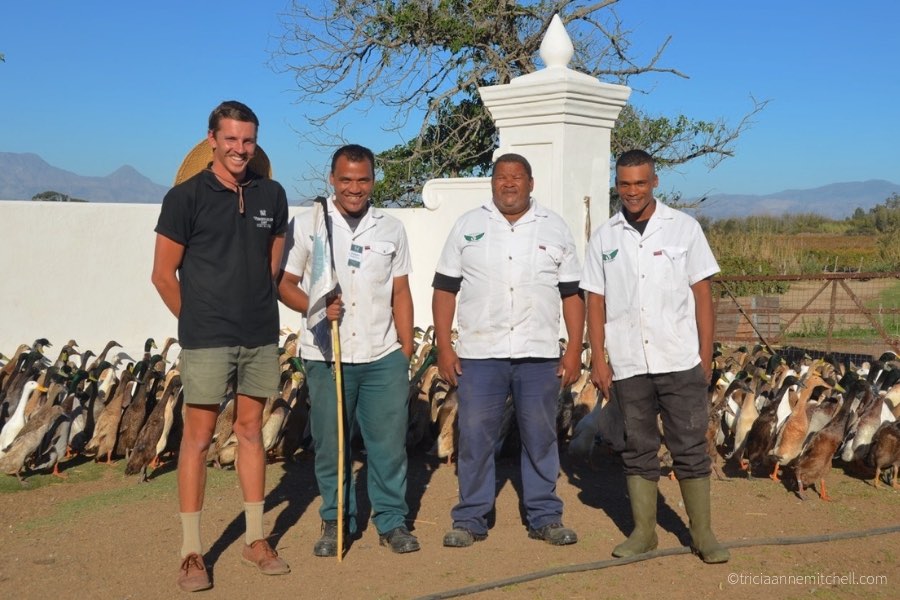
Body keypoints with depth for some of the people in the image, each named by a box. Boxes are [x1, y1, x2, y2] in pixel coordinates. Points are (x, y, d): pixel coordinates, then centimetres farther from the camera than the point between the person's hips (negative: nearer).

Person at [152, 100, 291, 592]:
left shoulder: (271, 195, 6)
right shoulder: (186, 197, -6)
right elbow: (163, 274, -2)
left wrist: (258, 309, 10)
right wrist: (197, 321, 4)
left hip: (260, 337, 4)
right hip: (206, 341, -4)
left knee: (251, 430, 12)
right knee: (198, 436, 0)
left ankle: (256, 539, 22)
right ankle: (191, 551, 9)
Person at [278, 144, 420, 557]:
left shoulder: (391, 229, 9)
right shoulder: (307, 225, 1)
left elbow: (400, 293, 11)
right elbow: (285, 284, 3)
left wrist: (406, 351, 6)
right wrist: (316, 307, -16)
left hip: (383, 356, 2)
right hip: (326, 357, -1)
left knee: (389, 442, 4)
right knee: (330, 445, 6)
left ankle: (392, 521, 19)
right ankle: (335, 522, 22)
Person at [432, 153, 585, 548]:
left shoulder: (555, 228, 8)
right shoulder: (467, 226, 6)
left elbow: (572, 293, 7)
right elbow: (444, 289, 5)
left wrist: (574, 349, -1)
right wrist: (444, 346, -3)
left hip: (540, 354, 1)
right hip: (479, 353, 0)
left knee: (541, 437, 7)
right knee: (475, 437, 2)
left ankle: (544, 516, 19)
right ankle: (470, 519, 14)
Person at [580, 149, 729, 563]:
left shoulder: (684, 228, 2)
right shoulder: (604, 237, 6)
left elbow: (702, 295, 2)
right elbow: (595, 303, 6)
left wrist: (706, 357, -2)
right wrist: (598, 359, 0)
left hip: (680, 362, -1)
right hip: (627, 365, 2)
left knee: (690, 448, 2)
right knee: (638, 449, 9)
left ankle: (702, 533, 13)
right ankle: (643, 531, 19)